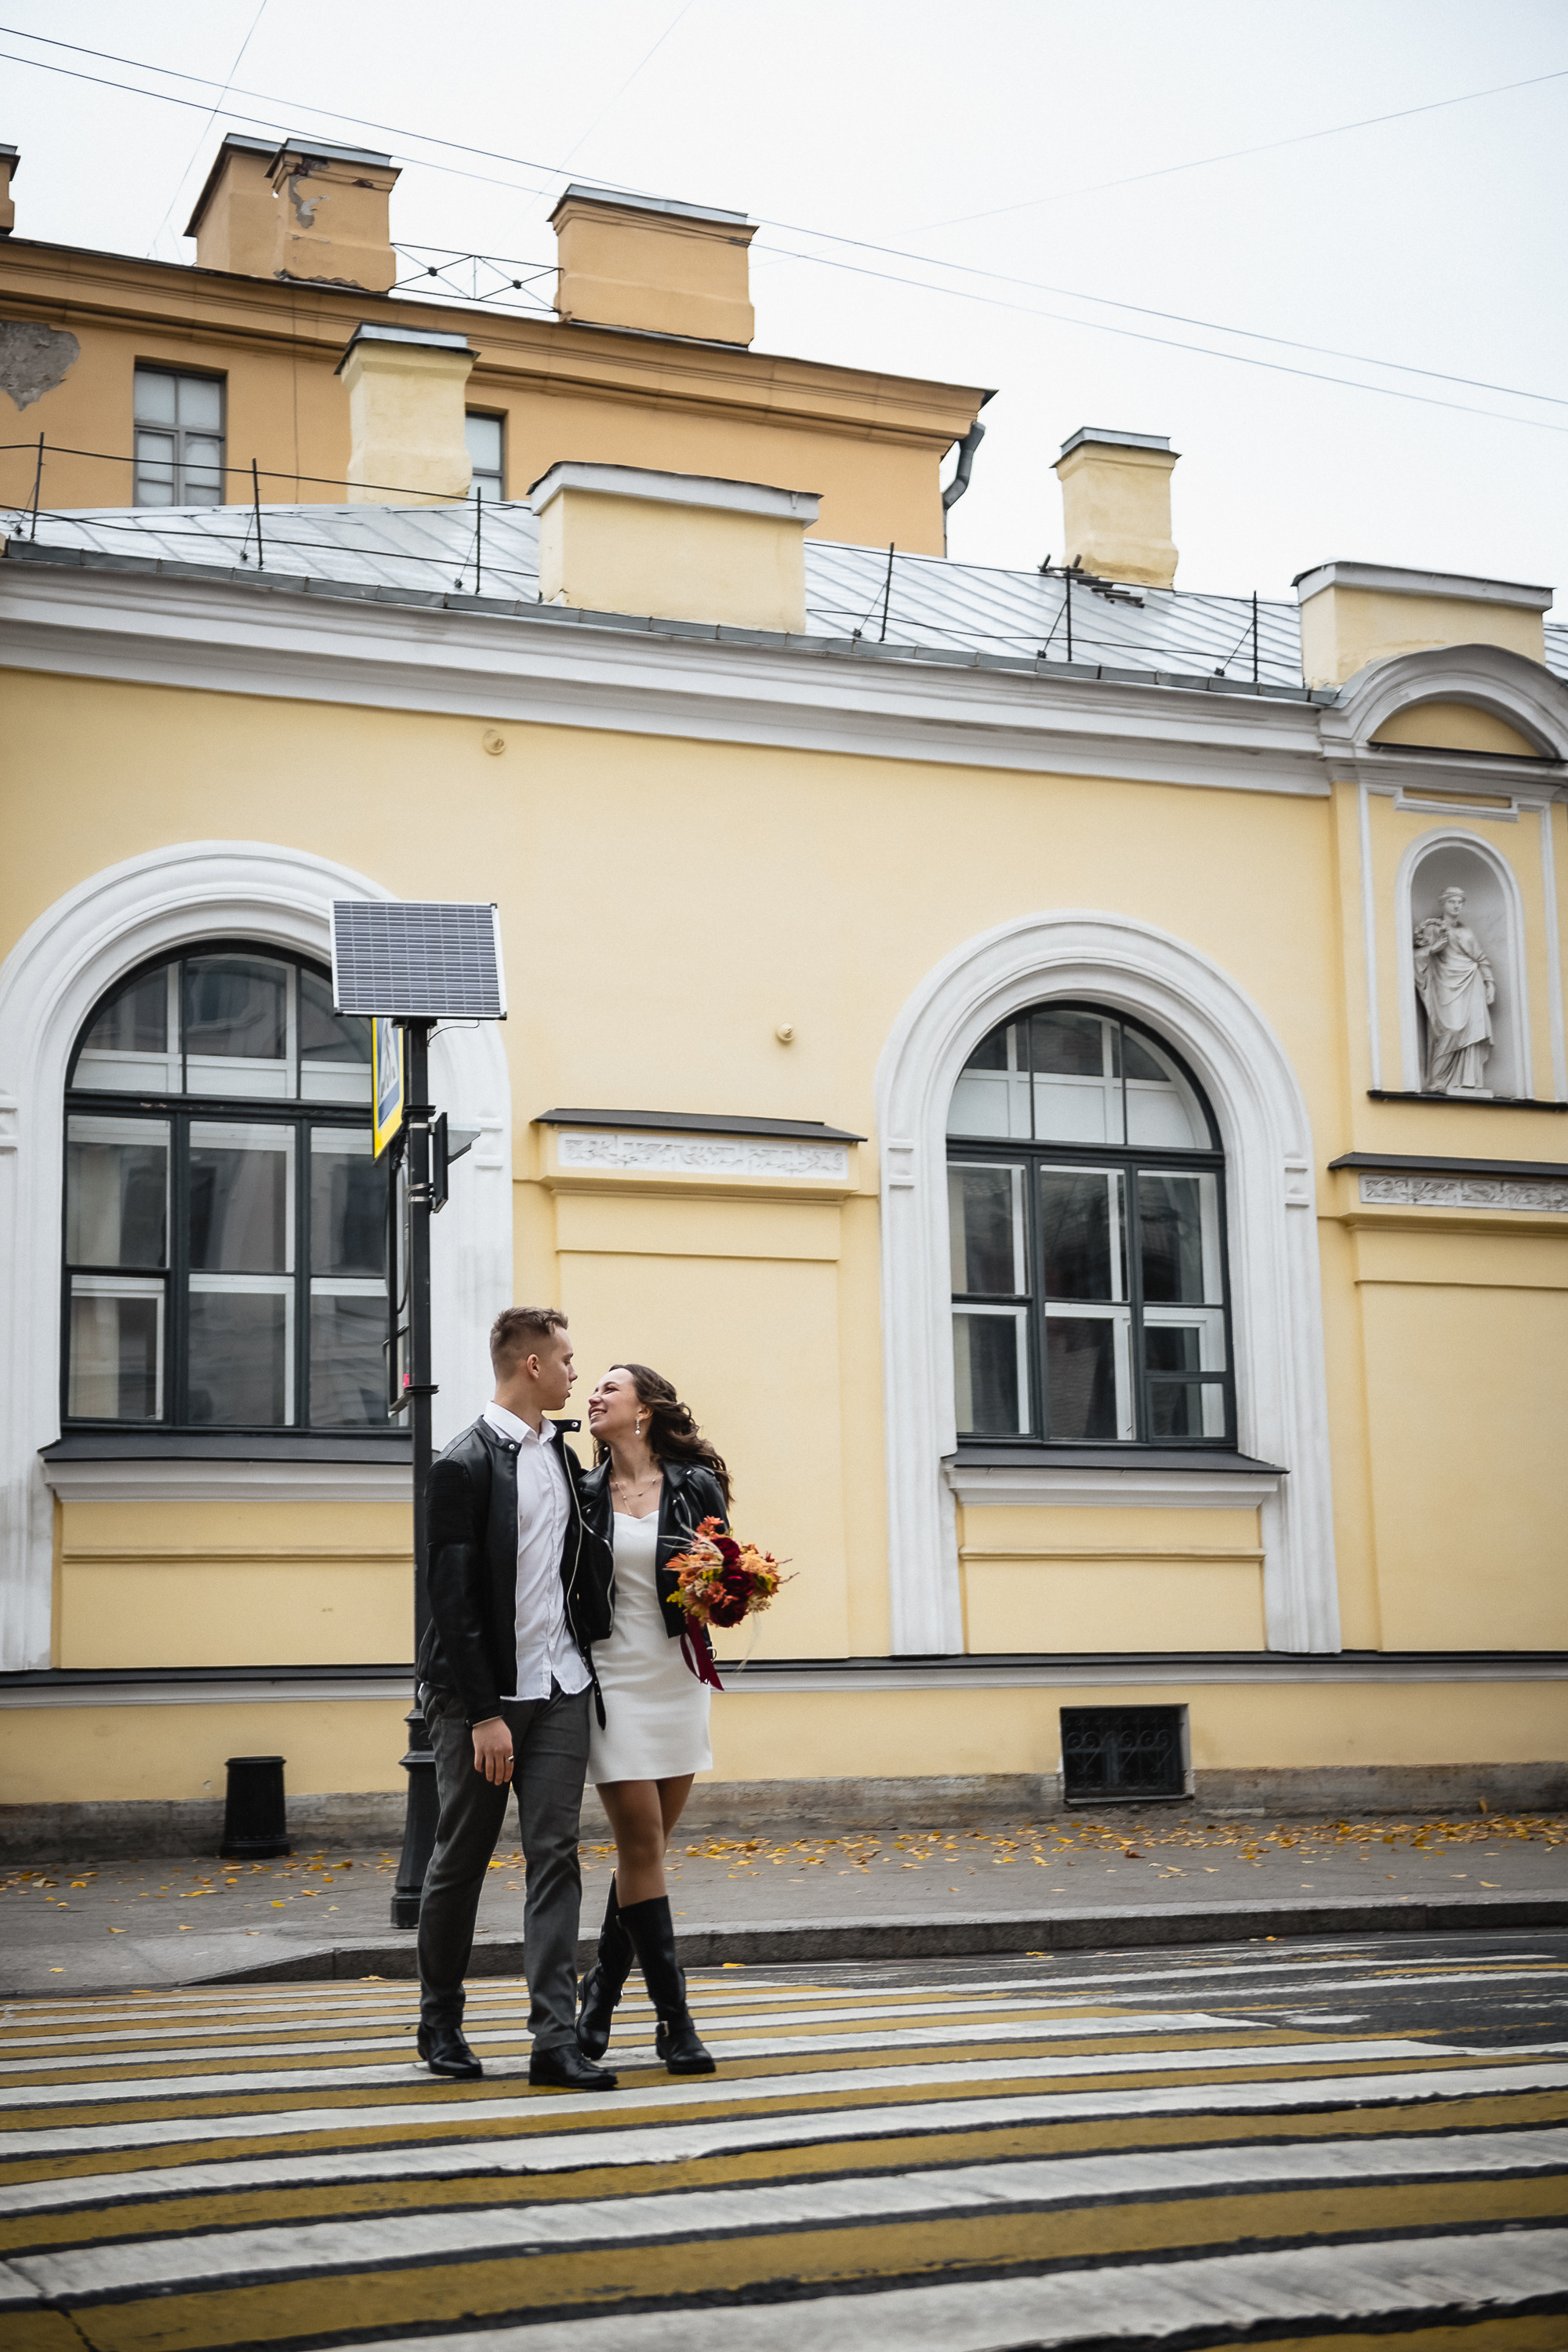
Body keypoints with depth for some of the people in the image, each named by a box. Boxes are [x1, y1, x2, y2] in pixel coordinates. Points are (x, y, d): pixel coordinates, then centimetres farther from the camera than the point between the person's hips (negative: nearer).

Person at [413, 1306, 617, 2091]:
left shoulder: (562, 1455, 11)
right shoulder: (463, 1465, -12)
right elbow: (453, 1599, -15)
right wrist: (484, 1714, -17)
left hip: (560, 1688, 6)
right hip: (482, 1695, -6)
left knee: (555, 1856, 0)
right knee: (461, 1860, 7)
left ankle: (555, 2039, -1)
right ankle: (440, 2021, 24)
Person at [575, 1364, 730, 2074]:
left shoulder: (697, 1486, 1)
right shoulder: (581, 1493, 2)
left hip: (678, 1678, 2)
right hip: (614, 1679, -2)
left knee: (646, 1845, 8)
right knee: (641, 1844, -6)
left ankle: (602, 1990, 25)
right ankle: (672, 2017, -2)